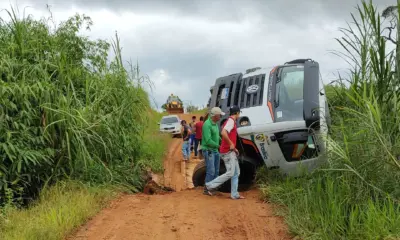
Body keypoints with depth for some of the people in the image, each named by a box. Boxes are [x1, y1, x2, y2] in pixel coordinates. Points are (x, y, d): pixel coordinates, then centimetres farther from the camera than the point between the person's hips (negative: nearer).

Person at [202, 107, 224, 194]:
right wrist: (218, 146, -15)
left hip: (215, 151, 9)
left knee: (216, 171, 12)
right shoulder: (207, 124, -19)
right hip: (208, 151, -9)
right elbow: (208, 140, -24)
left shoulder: (215, 124, 10)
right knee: (211, 171, -10)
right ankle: (206, 189, -2)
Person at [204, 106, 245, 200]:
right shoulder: (231, 121, -14)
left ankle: (234, 194, 10)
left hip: (231, 151, 10)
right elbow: (223, 133, -31)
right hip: (227, 152, -10)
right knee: (230, 173, -10)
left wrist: (234, 148, 18)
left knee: (236, 173, 10)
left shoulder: (231, 121, 17)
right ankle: (210, 185, -4)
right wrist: (231, 144, -22)